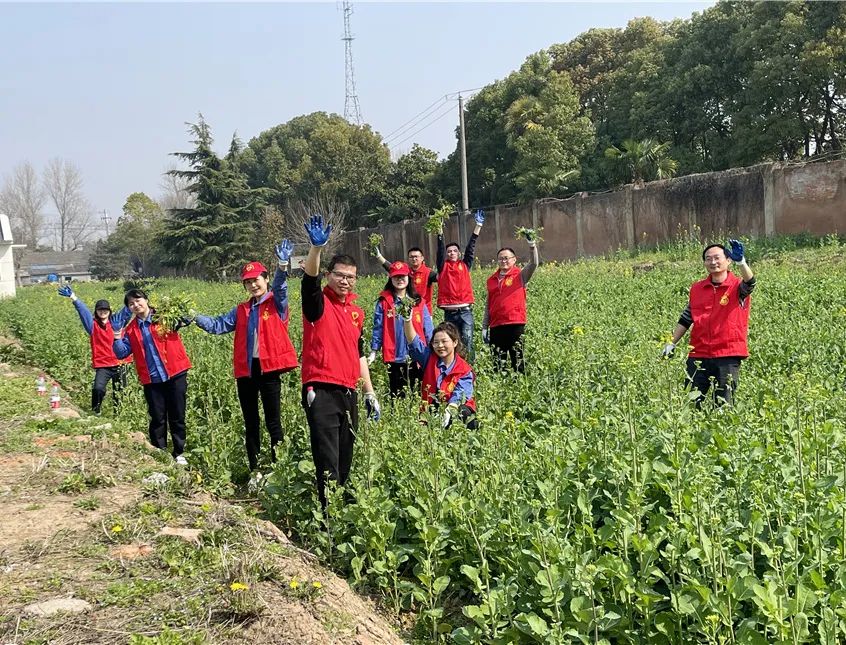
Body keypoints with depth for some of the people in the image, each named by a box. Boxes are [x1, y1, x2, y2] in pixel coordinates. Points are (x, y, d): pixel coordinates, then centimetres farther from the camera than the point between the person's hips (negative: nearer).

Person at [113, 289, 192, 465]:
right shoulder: (131, 329, 10)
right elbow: (122, 353, 8)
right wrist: (117, 338, -10)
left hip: (176, 374, -3)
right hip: (151, 380, 3)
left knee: (177, 416, 6)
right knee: (157, 418, 7)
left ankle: (179, 453, 17)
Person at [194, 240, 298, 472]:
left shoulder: (276, 303, 1)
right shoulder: (241, 310, 17)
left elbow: (280, 287, -18)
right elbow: (218, 325, 13)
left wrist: (283, 265, -36)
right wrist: (196, 319, -2)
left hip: (269, 368, -5)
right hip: (246, 371, 5)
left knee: (273, 422, -1)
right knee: (250, 423, 12)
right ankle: (254, 468, 20)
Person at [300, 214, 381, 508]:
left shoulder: (357, 312, 16)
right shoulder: (318, 304, -2)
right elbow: (309, 277, -23)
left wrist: (370, 394, 20)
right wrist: (316, 248, -40)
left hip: (348, 393, 6)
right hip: (321, 392, -6)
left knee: (345, 460, 12)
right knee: (328, 462, -10)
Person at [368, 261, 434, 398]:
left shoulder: (418, 301, 6)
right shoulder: (384, 302, 1)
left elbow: (427, 328, 5)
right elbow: (378, 328, 1)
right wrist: (373, 352, -2)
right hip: (395, 357, -1)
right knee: (398, 395, 6)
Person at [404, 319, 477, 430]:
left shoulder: (465, 371, -5)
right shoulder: (429, 358, 5)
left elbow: (459, 396, -19)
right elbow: (413, 340, -7)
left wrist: (449, 412, -38)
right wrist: (407, 320, -23)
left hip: (456, 410, -2)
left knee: (463, 412, -35)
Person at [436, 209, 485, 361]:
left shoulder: (465, 265, 11)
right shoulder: (443, 267, 9)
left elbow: (471, 248, 4)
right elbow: (440, 249, 0)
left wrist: (478, 226, -2)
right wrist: (440, 230, -9)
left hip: (465, 311, -1)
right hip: (449, 312, 1)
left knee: (467, 342, -7)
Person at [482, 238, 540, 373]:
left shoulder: (520, 276, 4)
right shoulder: (491, 280, 15)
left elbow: (534, 263, -15)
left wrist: (532, 245, -30)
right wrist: (484, 327, 14)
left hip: (515, 325, -4)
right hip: (496, 326, 4)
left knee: (517, 359, -1)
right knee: (498, 362, 6)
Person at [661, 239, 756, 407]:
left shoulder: (737, 287, -1)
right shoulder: (696, 288, 10)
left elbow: (750, 283, -25)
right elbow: (686, 319, 17)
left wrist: (741, 261, -43)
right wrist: (672, 343, 13)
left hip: (728, 356, -3)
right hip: (699, 355, 3)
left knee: (724, 405, 2)